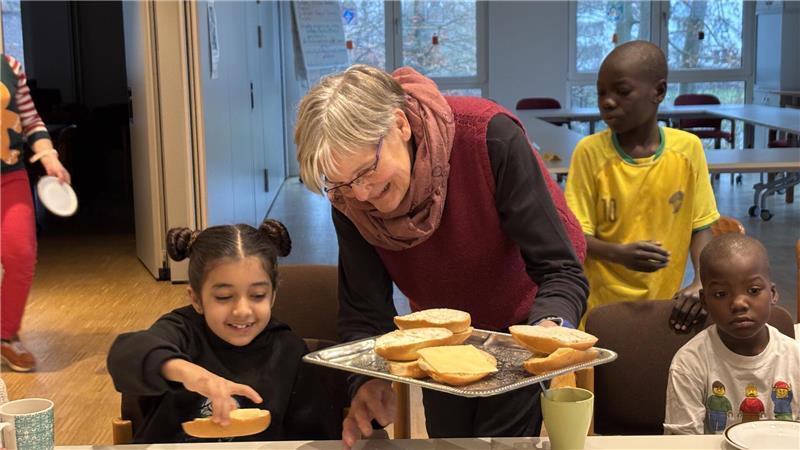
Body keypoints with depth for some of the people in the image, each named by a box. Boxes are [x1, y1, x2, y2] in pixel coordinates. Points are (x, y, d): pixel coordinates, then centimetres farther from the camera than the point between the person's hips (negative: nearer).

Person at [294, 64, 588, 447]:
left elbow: (560, 270, -32)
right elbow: (364, 313, -20)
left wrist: (551, 325, -53)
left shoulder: (491, 138, -35)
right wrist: (369, 383, -40)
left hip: (522, 321, -3)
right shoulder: (348, 196, -23)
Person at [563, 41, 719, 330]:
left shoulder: (688, 148, -4)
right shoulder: (590, 151, -8)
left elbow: (701, 227, 2)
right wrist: (619, 254, -27)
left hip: (664, 306, 2)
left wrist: (702, 284, -15)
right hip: (602, 309, -1)